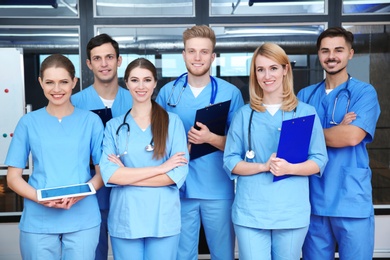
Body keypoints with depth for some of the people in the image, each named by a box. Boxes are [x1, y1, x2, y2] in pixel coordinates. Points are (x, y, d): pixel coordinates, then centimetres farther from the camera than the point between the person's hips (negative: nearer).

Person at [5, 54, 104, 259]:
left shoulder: (91, 120, 1)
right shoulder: (28, 122, 2)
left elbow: (103, 171, 3)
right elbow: (13, 177, 3)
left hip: (83, 220, 0)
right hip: (38, 221, 0)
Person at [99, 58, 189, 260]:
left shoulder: (172, 122, 1)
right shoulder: (114, 126, 3)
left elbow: (179, 173, -8)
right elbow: (109, 174, -9)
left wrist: (127, 175, -10)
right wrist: (160, 168, -14)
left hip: (163, 219, 0)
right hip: (124, 220, 1)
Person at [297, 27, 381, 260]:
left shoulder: (364, 92, -2)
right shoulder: (305, 95, 10)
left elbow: (352, 136, -16)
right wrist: (337, 131, -13)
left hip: (352, 201, -3)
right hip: (313, 199, 4)